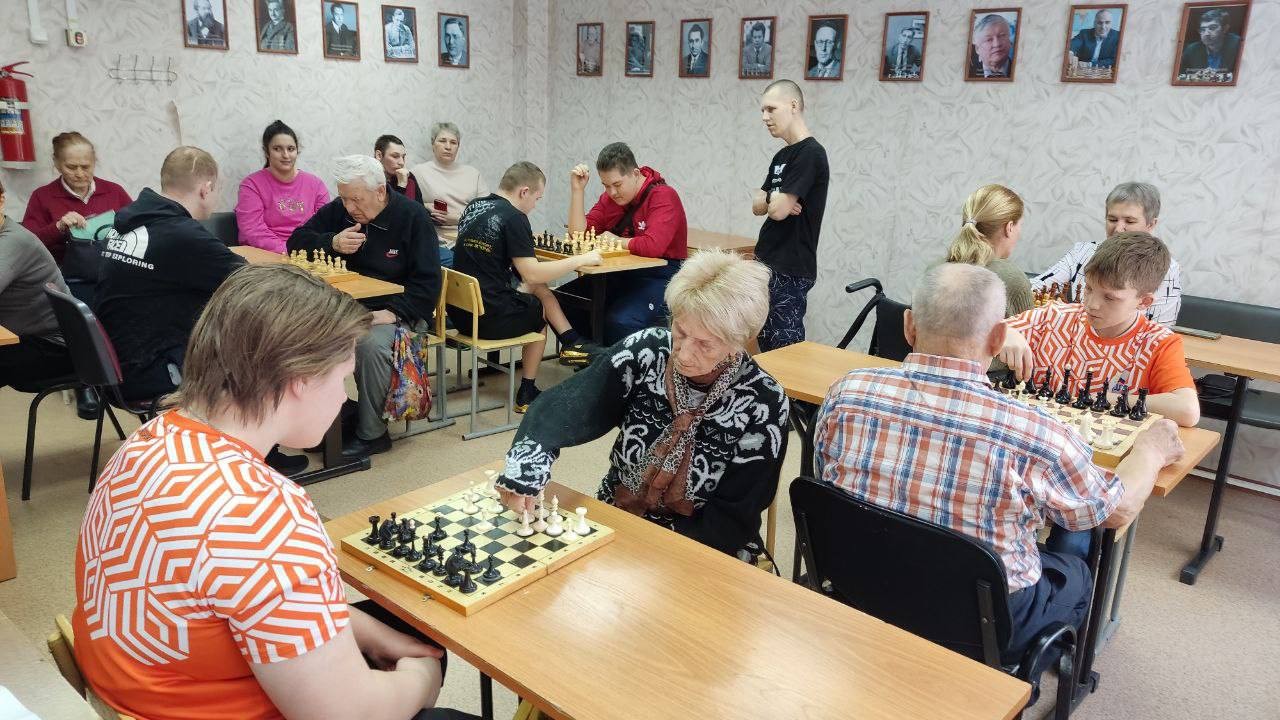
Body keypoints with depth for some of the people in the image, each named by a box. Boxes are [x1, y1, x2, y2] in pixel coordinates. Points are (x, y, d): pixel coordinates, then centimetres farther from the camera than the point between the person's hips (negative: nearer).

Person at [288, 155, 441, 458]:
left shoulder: (412, 216, -8)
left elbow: (427, 281, -10)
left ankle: (372, 433, -17)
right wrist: (332, 243, -13)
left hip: (396, 311, -5)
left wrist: (394, 312, -24)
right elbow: (296, 241, 8)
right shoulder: (338, 210, 6)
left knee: (370, 343, -35)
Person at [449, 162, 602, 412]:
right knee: (542, 309, 23)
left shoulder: (473, 207, 10)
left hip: (458, 311, 7)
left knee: (542, 292, 21)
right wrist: (582, 260, -11)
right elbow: (532, 273, -19)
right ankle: (527, 393, 25)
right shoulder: (514, 217, -14)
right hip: (490, 318, -7)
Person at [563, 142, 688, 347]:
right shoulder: (610, 197, 9)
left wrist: (616, 240, -12)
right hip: (619, 275, 7)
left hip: (660, 277, -7)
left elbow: (654, 246, -30)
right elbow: (579, 234, 3)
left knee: (620, 322, -33)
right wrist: (577, 189, -5)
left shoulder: (663, 196, -14)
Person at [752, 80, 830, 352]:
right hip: (767, 263, 9)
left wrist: (769, 200, 3)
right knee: (766, 344, 14)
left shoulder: (810, 154, -14)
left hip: (790, 269, -9)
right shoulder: (781, 156, 15)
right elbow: (757, 206, 12)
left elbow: (778, 210, -19)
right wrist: (776, 201, -9)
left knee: (785, 346, -3)